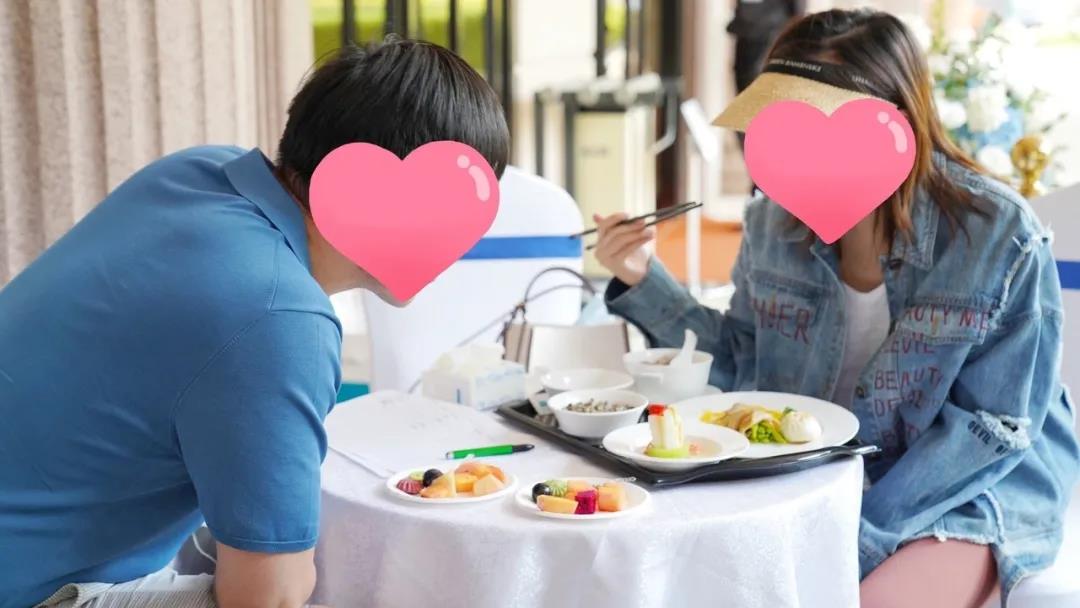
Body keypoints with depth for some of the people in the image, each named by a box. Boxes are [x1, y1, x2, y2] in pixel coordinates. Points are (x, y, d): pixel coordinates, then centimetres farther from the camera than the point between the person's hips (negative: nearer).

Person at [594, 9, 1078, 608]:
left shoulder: (1000, 239, -19)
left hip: (968, 496, -4)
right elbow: (747, 366, 6)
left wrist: (864, 532, -22)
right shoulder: (773, 221, -6)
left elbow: (994, 425, -15)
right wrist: (645, 282, -8)